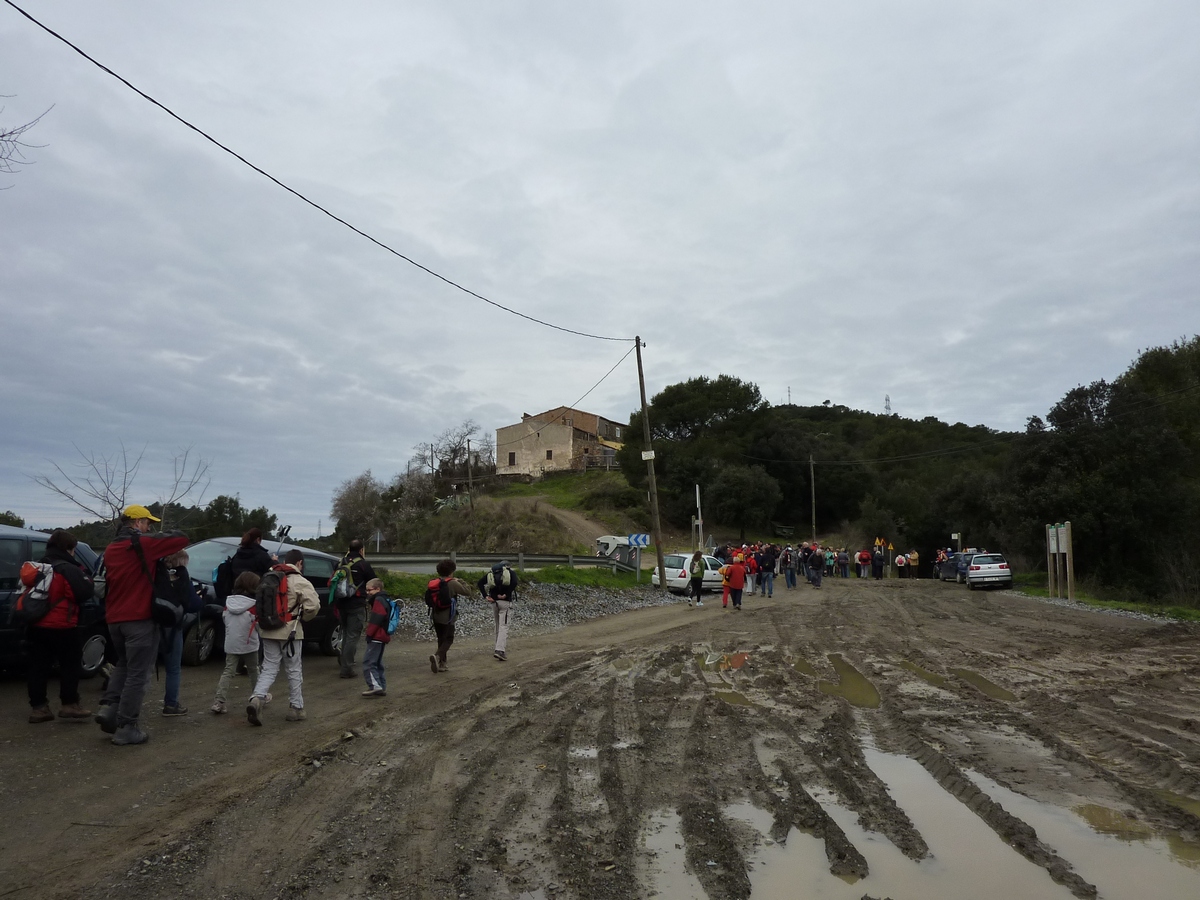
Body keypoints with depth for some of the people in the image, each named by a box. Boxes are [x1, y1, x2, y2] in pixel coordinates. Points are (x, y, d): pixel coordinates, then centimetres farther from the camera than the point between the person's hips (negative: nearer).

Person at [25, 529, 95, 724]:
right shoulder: (68, 569, -13)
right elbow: (85, 593, -16)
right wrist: (83, 576, -1)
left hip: (36, 625, 7)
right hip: (61, 626, -7)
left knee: (38, 666, 9)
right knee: (70, 665, 4)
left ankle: (38, 707, 11)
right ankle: (69, 705, 5)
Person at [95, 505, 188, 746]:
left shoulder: (111, 548, 13)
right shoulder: (143, 543, -12)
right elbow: (182, 538, -11)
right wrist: (161, 536, 6)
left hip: (115, 618, 8)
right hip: (139, 619, -8)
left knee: (123, 664, 26)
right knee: (138, 674, -1)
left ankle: (109, 708, 11)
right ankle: (126, 728, 0)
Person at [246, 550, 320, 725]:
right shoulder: (300, 582, -12)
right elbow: (313, 605, -21)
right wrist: (303, 617, -3)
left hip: (268, 631, 5)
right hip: (290, 631, -5)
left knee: (269, 669, 11)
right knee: (294, 671, 8)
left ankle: (256, 698, -12)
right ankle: (296, 708, 16)